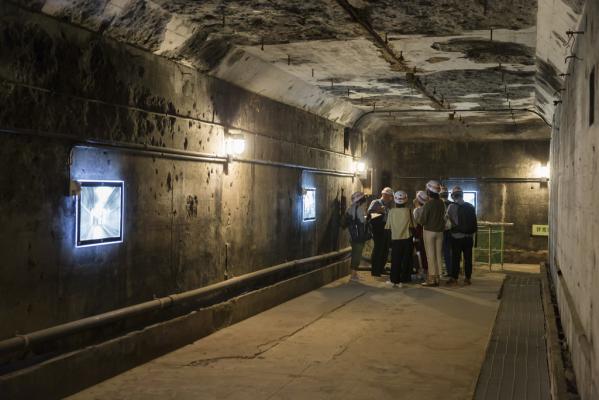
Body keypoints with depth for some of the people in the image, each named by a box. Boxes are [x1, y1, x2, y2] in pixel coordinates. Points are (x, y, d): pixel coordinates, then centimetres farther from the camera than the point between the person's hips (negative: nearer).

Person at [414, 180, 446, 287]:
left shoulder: (428, 205, -16)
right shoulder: (441, 203, 1)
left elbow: (422, 221, -14)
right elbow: (443, 217, 11)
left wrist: (418, 218, 6)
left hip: (429, 231, -5)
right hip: (439, 231, 5)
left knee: (431, 255, -1)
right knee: (438, 255, 8)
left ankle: (431, 279, 0)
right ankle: (437, 277, 12)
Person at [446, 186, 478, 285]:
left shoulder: (452, 206, -9)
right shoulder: (471, 207, 5)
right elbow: (475, 222, 9)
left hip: (457, 236, -4)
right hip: (469, 236, 4)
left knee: (455, 258, 1)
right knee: (468, 258, 8)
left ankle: (454, 278, 2)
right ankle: (468, 278, 11)